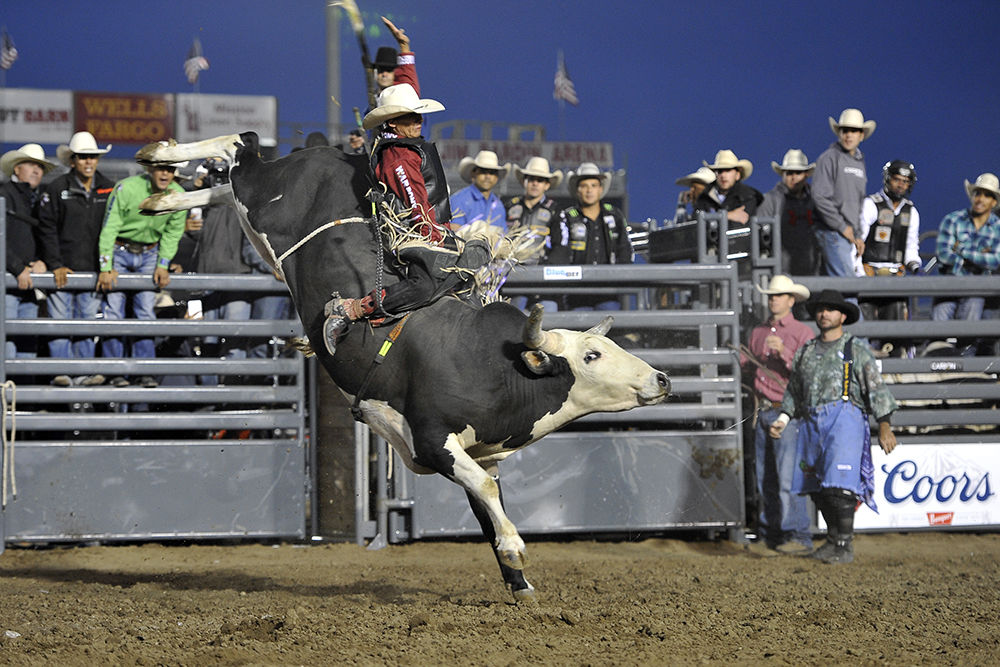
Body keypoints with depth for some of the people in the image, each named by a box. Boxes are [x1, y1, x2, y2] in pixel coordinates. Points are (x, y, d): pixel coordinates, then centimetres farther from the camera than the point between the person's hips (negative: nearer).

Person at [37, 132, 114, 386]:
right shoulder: (57, 189, -2)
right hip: (63, 269, -3)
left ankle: (84, 372, 10)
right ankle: (61, 371, 0)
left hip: (93, 269, 3)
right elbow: (47, 229, -3)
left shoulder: (108, 189, 8)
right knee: (60, 321, -4)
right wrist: (56, 265, -10)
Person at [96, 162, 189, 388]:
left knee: (146, 310, -2)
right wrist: (106, 268, -21)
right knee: (113, 309, -7)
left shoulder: (178, 196, -9)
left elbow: (172, 232, 4)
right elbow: (109, 229, -19)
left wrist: (163, 265, -4)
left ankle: (145, 371, 3)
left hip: (149, 254, 3)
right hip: (119, 251, -3)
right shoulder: (127, 189, -22)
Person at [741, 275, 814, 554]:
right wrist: (746, 362, 5)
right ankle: (771, 533, 12)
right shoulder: (757, 332, 18)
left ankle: (797, 535, -11)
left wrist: (783, 353, -21)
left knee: (788, 475, -13)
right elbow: (747, 365, 28)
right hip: (762, 413, 6)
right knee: (764, 478, 6)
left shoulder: (802, 333, 0)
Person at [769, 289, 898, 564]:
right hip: (811, 422, 6)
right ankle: (833, 539, 17)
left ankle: (845, 545, -12)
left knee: (839, 484, -16)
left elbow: (876, 389, 1)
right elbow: (794, 391, 26)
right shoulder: (805, 352, 20)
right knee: (818, 488, 5)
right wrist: (783, 419, 11)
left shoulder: (856, 351, 5)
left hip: (844, 416, -6)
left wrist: (885, 427, -8)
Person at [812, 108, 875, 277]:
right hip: (833, 232, -7)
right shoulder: (829, 158, -5)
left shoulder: (859, 162, 20)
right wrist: (842, 227, -12)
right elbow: (820, 197, -14)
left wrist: (858, 236, 17)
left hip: (850, 234, 7)